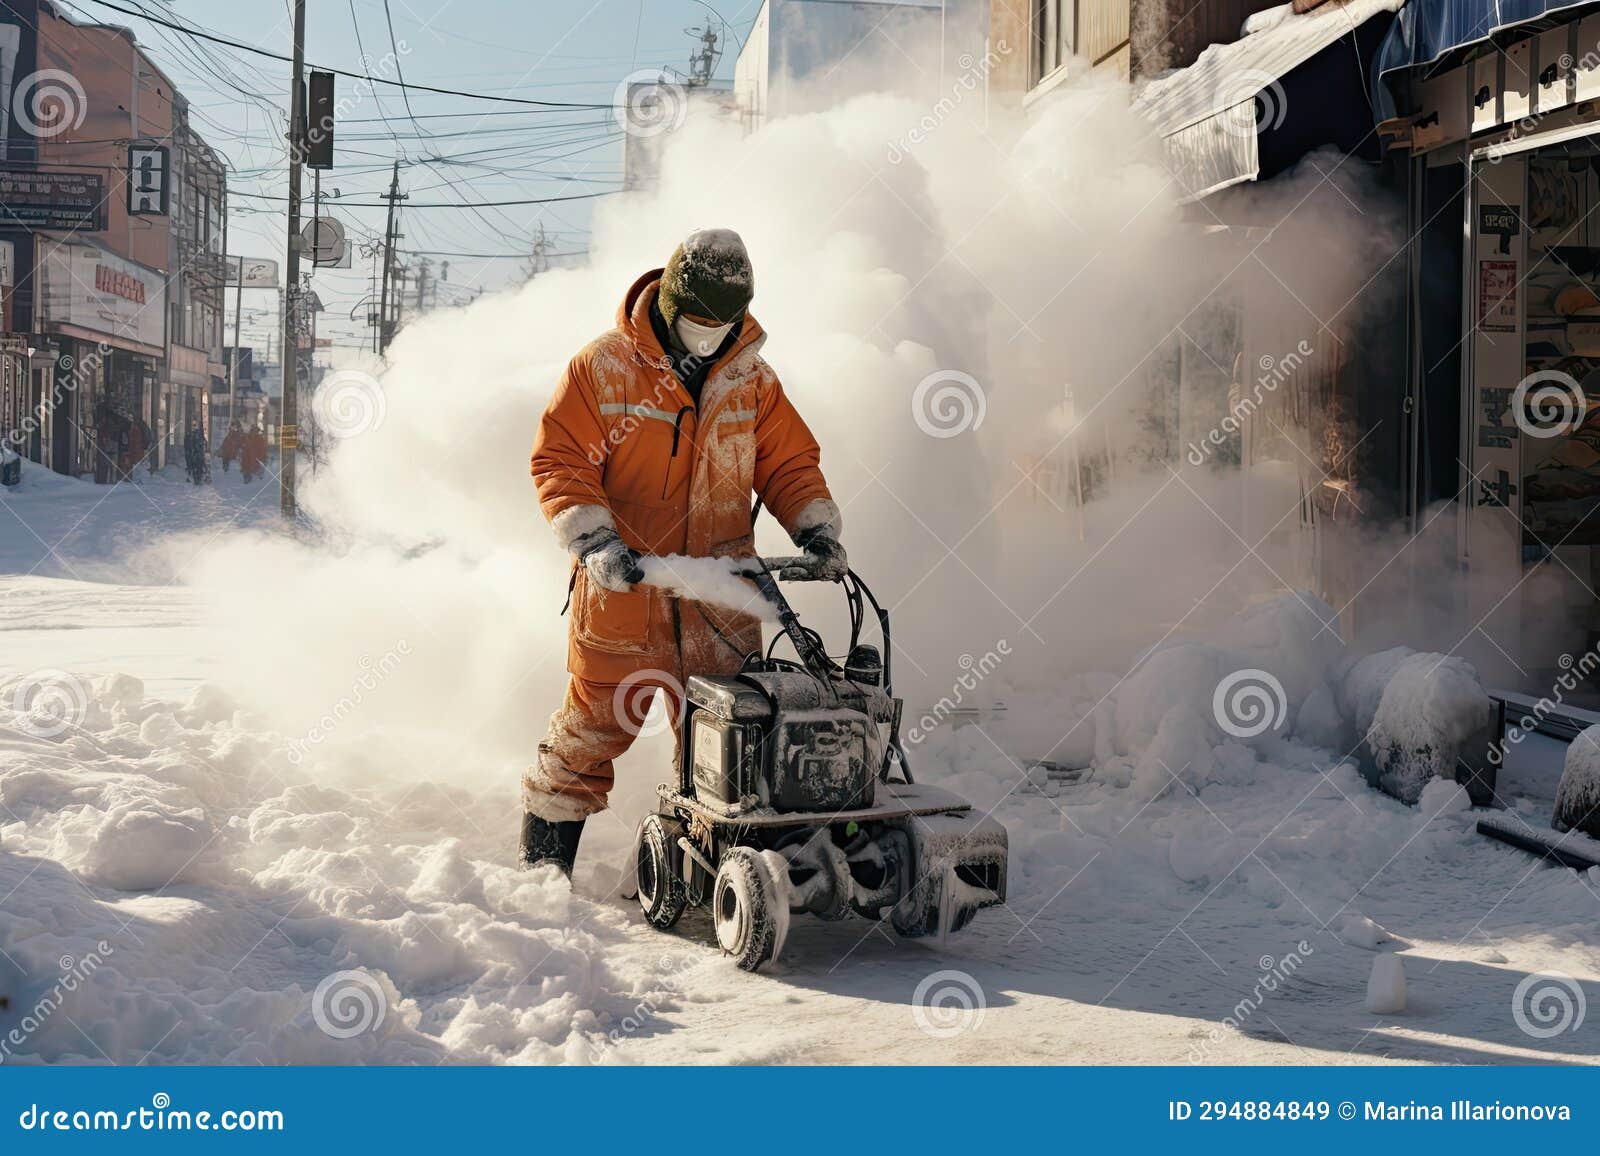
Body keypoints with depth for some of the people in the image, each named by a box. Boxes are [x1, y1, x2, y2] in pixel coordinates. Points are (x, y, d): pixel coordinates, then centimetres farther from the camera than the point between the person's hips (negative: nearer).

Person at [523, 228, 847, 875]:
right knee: (594, 725, 2)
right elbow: (559, 463, -6)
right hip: (622, 588, -3)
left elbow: (788, 464, 13)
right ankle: (543, 862, 17)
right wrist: (597, 545, -18)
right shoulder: (602, 366, -3)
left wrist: (817, 530, -4)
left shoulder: (750, 378, 8)